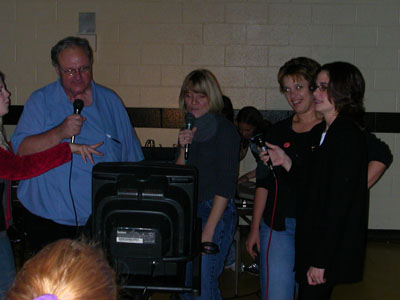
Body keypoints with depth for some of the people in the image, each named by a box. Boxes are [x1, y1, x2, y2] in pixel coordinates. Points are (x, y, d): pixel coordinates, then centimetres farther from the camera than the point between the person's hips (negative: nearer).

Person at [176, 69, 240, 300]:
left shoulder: (224, 129, -9)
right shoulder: (189, 129, 13)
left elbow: (226, 185, -14)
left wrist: (208, 230, -18)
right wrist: (183, 148, -6)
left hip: (217, 212, -7)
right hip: (188, 211, 7)